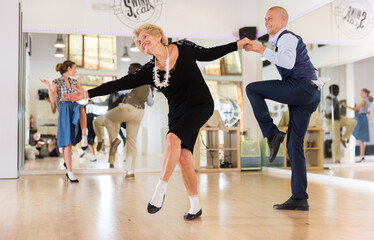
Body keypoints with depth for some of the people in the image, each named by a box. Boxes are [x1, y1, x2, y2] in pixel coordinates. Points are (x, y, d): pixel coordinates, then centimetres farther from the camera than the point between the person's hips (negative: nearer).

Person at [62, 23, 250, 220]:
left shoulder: (184, 48, -5)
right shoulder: (149, 71, -1)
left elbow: (209, 54, 11)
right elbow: (119, 84, -5)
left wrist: (237, 45, 12)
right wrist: (87, 94, -12)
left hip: (200, 106, -4)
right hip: (177, 111, 4)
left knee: (173, 138, -27)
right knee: (183, 157, -5)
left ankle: (160, 189, -21)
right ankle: (195, 207, 7)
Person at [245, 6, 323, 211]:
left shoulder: (286, 37, -1)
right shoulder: (284, 40, 30)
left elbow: (289, 62, -20)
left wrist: (262, 50, -15)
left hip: (302, 87, -10)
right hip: (307, 97, 10)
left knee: (252, 89, -7)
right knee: (294, 144, 4)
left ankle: (272, 134, -8)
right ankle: (299, 199, 1)